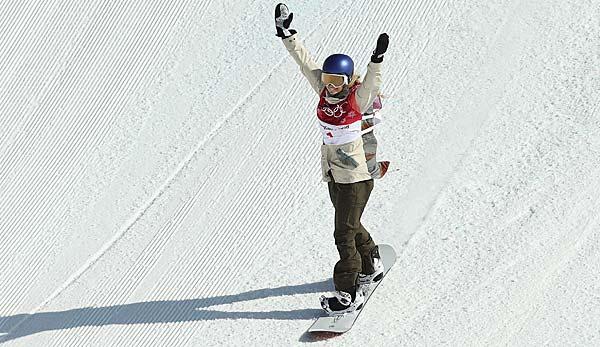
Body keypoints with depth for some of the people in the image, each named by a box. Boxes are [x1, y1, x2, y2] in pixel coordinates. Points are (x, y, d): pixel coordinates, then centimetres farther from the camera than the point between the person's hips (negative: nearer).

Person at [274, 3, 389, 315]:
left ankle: (349, 294, 1)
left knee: (344, 234, -6)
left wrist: (377, 59, -54)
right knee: (351, 225, 23)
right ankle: (371, 266, 46)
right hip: (333, 174, 7)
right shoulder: (324, 90, -2)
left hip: (355, 176, -7)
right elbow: (305, 61, 1)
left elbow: (371, 84, -37)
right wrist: (286, 34, -3)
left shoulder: (358, 98, -18)